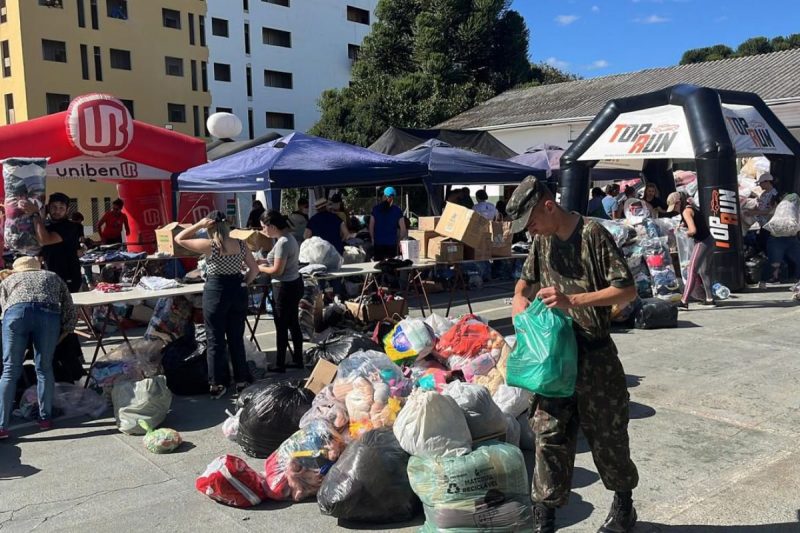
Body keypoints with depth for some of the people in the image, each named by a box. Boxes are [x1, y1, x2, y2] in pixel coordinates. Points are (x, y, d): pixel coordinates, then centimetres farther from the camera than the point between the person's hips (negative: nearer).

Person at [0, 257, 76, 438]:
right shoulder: (53, 277, 36)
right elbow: (69, 308, 24)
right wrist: (63, 333, 26)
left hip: (16, 311, 0)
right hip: (48, 313, 1)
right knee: (44, 368, 13)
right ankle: (45, 418, 20)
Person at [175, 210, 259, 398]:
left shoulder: (209, 245, -13)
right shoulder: (241, 244, 0)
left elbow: (179, 239, -3)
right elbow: (255, 269, 5)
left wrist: (198, 225, -7)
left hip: (215, 292, -4)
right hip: (238, 292, 4)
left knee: (215, 341, 7)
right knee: (237, 339, 14)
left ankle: (218, 385, 14)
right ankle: (242, 381, 22)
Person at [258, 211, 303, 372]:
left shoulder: (282, 243, -22)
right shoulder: (289, 237, 8)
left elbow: (277, 270, -21)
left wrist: (260, 268, -5)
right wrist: (265, 262, 7)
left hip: (285, 288, -10)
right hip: (294, 284, 10)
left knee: (281, 327, 2)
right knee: (293, 324, 16)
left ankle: (280, 365, 11)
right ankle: (298, 360, 25)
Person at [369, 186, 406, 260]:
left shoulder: (375, 209, 0)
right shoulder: (397, 210, -3)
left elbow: (371, 227, 2)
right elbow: (403, 229, -6)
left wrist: (373, 238, 15)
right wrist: (399, 240, 8)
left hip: (378, 243, 1)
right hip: (392, 243, -1)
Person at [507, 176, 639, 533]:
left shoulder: (593, 234, -14)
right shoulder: (542, 240, 5)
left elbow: (627, 290, -17)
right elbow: (528, 277, 22)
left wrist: (572, 299, -26)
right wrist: (519, 297, -1)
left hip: (595, 354, -5)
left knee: (607, 435, 11)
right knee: (549, 434, 4)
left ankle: (623, 502, 35)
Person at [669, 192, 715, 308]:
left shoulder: (686, 211, -15)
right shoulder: (691, 208, 14)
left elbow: (693, 230, -26)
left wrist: (686, 233, -5)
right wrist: (683, 225, 6)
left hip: (702, 243, -10)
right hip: (709, 241, 10)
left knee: (692, 271, -10)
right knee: (704, 271, 18)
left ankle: (684, 301, -12)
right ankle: (709, 298, 26)